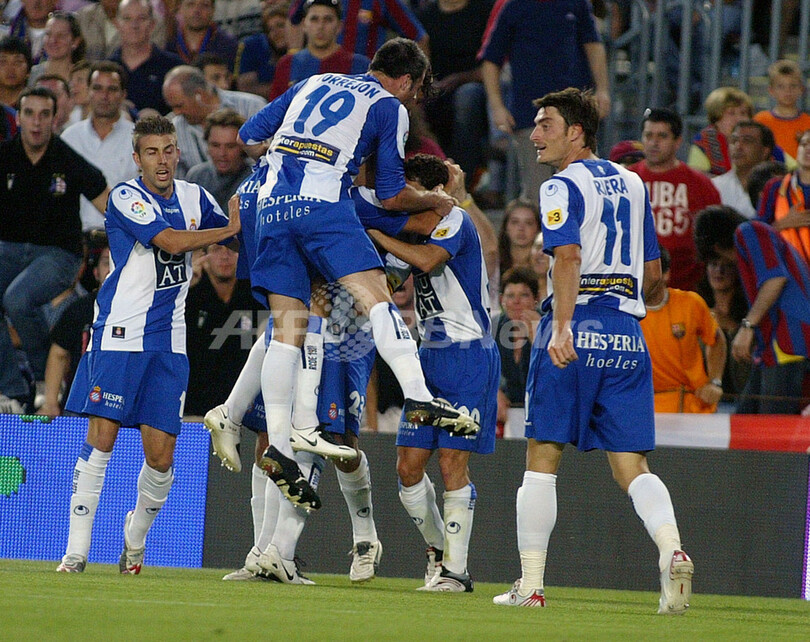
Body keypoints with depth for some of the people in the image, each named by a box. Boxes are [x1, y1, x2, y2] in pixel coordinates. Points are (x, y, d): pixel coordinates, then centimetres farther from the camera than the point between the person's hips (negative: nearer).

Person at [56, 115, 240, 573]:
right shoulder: (126, 198, -7)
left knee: (161, 457, -1)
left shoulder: (193, 197, 11)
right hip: (119, 334, -4)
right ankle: (77, 549, -4)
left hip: (169, 342, 5)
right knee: (101, 440, -10)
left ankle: (136, 540, 23)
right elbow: (171, 242, -20)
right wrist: (231, 229, -14)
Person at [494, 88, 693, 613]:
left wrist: (562, 327, -29)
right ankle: (672, 548, -23)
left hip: (577, 332, -6)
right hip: (628, 338, 6)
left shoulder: (563, 186, -3)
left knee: (543, 457, 3)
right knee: (632, 466, 3)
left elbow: (569, 255, -20)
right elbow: (654, 274, 22)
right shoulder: (633, 184, 18)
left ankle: (531, 585, 3)